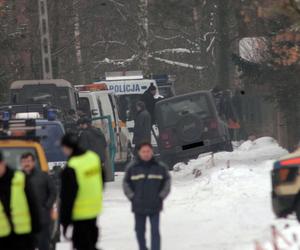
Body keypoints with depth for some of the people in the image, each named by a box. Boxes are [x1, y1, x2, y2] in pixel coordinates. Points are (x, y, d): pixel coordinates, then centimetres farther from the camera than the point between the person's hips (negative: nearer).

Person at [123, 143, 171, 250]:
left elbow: (167, 181, 10)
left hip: (155, 207, -1)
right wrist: (132, 197, -1)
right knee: (140, 231, 11)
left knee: (155, 232, -8)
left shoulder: (160, 167, 0)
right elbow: (126, 183, 8)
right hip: (138, 207, 1)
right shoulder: (132, 168, 0)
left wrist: (161, 196, 1)